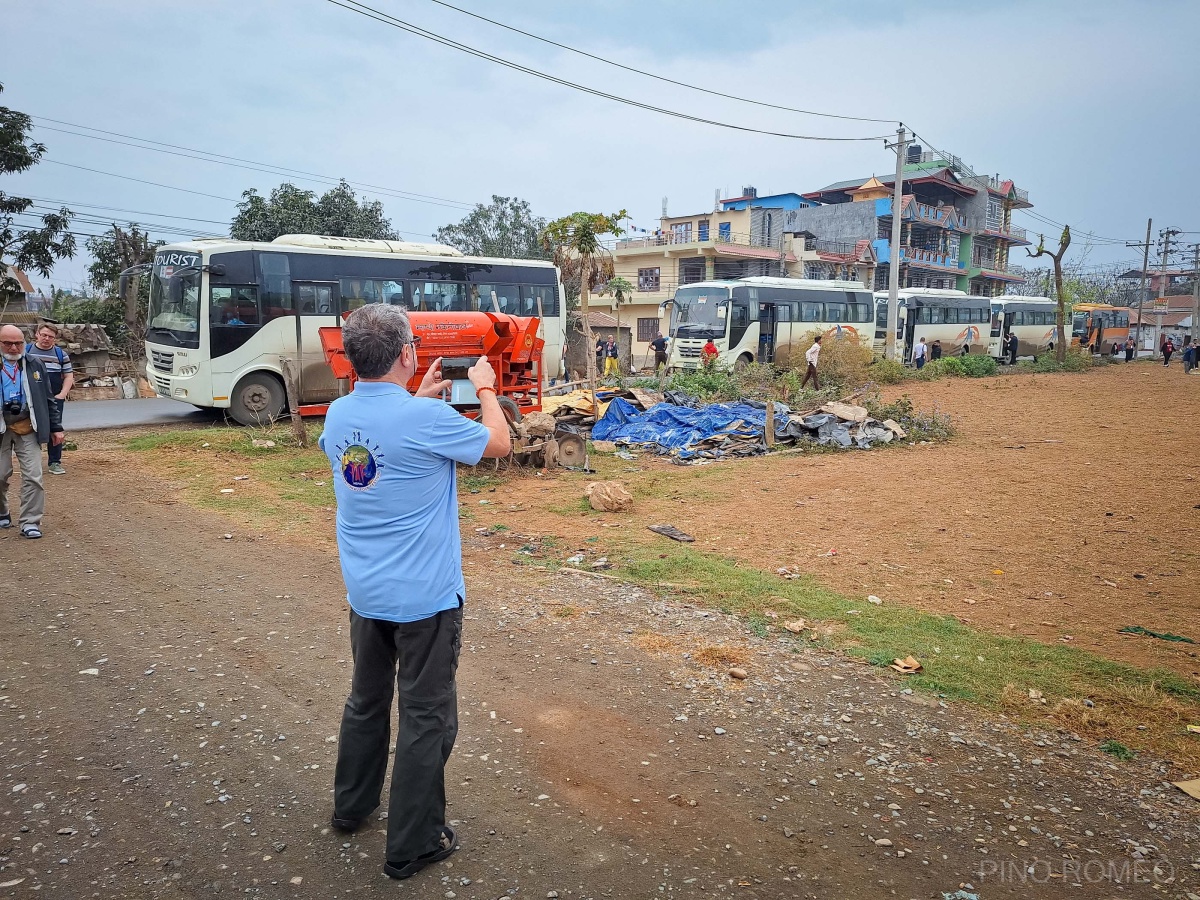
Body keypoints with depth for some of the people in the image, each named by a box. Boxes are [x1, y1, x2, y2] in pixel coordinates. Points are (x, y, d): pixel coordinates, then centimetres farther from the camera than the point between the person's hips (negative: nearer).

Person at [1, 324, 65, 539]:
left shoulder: (34, 364, 5)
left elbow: (48, 398, 9)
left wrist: (55, 427, 6)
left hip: (28, 427, 1)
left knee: (33, 476, -5)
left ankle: (30, 522, 0)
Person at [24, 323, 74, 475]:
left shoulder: (61, 354, 6)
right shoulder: (26, 351, 4)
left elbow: (69, 376, 7)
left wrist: (62, 394, -5)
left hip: (54, 399, 0)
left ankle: (55, 462, 10)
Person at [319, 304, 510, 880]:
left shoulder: (338, 415, -2)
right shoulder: (428, 418, -23)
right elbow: (499, 444, -6)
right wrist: (485, 388, 9)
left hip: (364, 593, 7)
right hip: (425, 596, -7)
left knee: (366, 701, 25)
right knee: (427, 719, 8)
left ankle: (351, 807, 43)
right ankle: (412, 845, 19)